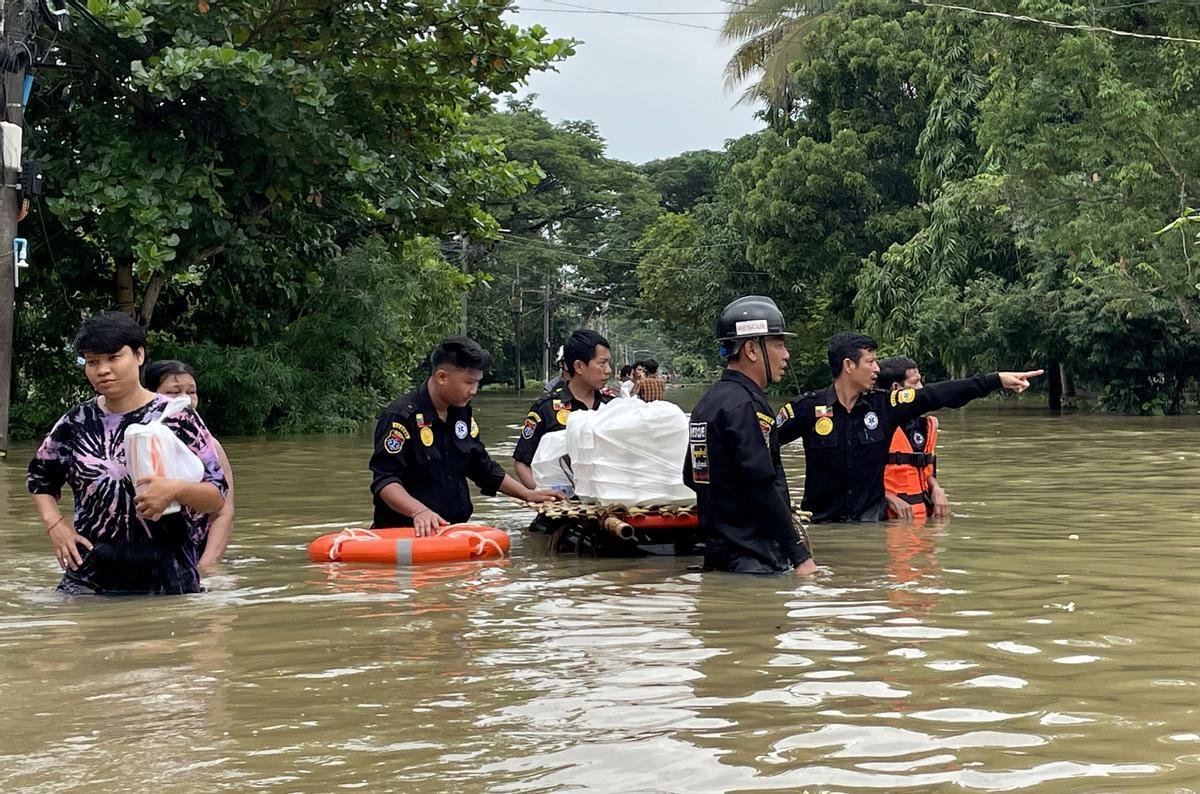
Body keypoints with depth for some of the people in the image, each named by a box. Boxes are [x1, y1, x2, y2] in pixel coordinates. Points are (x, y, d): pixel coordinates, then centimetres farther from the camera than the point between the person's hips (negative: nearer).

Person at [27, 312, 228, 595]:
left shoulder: (176, 418, -4)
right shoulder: (77, 422, 6)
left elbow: (218, 497, -4)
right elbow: (40, 477, 23)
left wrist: (175, 489, -23)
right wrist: (54, 524, 6)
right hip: (88, 580, 2)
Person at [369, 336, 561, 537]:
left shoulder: (462, 413, 14)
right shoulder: (401, 415, -11)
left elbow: (482, 466, 25)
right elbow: (384, 481, -17)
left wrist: (528, 495, 20)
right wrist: (419, 511, -31)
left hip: (454, 531, 6)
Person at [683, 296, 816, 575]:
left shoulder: (708, 402, 16)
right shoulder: (746, 405, -14)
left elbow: (691, 477, 23)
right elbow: (762, 487, -21)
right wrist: (800, 556, -18)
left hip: (718, 554, 10)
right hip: (754, 560, -10)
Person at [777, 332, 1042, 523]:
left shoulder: (883, 405, 1)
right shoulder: (807, 408, -8)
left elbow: (940, 395, 1)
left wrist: (998, 379, -1)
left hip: (870, 519, 3)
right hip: (821, 520, -3)